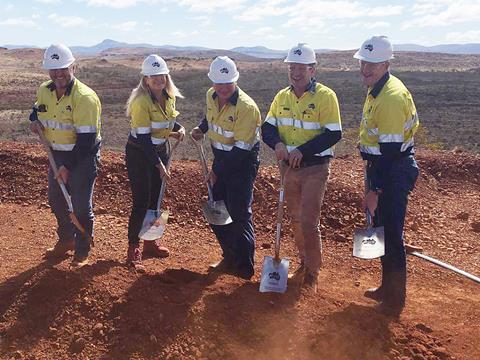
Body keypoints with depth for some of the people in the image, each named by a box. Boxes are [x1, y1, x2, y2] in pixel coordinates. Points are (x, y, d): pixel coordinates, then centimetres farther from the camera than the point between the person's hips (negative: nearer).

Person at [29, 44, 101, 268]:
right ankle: (66, 240, 42)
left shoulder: (85, 97, -23)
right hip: (56, 154, 7)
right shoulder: (44, 91, 0)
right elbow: (37, 109, 23)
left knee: (81, 207, 0)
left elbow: (86, 139, -24)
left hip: (82, 157, -7)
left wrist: (68, 165, -24)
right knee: (56, 201, 19)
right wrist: (35, 120, -1)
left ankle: (82, 252, 19)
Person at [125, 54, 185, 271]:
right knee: (141, 203, -6)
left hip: (160, 150, 8)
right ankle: (133, 251, 6)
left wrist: (179, 128, -5)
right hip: (139, 153, -7)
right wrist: (159, 165, -27)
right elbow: (143, 137, -24)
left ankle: (150, 244, 31)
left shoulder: (169, 96, 0)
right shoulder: (141, 101, -23)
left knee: (156, 198, 15)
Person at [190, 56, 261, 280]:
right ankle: (230, 258, 28)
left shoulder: (246, 107, -24)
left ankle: (244, 268, 9)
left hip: (242, 162, -8)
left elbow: (241, 148, -24)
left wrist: (218, 171, -18)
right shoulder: (211, 96, -1)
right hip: (220, 158, 8)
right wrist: (201, 129, 5)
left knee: (239, 215, -5)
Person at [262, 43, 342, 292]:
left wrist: (302, 151, -24)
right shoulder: (282, 97, 5)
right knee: (296, 220, 16)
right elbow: (267, 128, 7)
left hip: (315, 168, -6)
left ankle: (312, 273, 11)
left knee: (309, 222, -7)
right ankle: (304, 263, 35)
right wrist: (277, 144, -15)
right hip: (290, 168, 6)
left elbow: (333, 134, -17)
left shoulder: (325, 96, -12)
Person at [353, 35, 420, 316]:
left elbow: (389, 149, -25)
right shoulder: (377, 89, 8)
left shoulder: (391, 97, -23)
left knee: (391, 233, 0)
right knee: (381, 227, 19)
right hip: (381, 165, 10)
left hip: (394, 172, -10)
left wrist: (375, 190, -23)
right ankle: (387, 287, 35)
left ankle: (396, 299, 16)